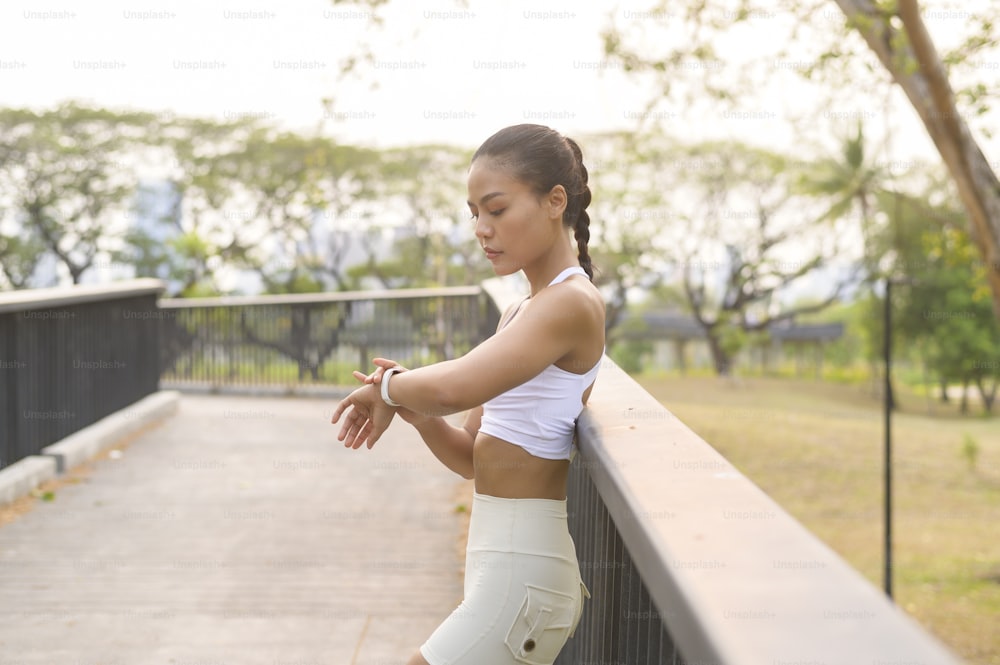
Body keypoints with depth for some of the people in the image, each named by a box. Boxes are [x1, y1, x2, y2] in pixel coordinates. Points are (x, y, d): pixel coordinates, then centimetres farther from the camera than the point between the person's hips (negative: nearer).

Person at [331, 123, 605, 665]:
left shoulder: (572, 304, -15)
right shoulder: (519, 315, 16)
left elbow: (452, 387, -29)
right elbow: (472, 458, 16)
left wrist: (389, 388, -8)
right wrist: (412, 407, -2)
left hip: (520, 575, -10)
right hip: (501, 572, 10)